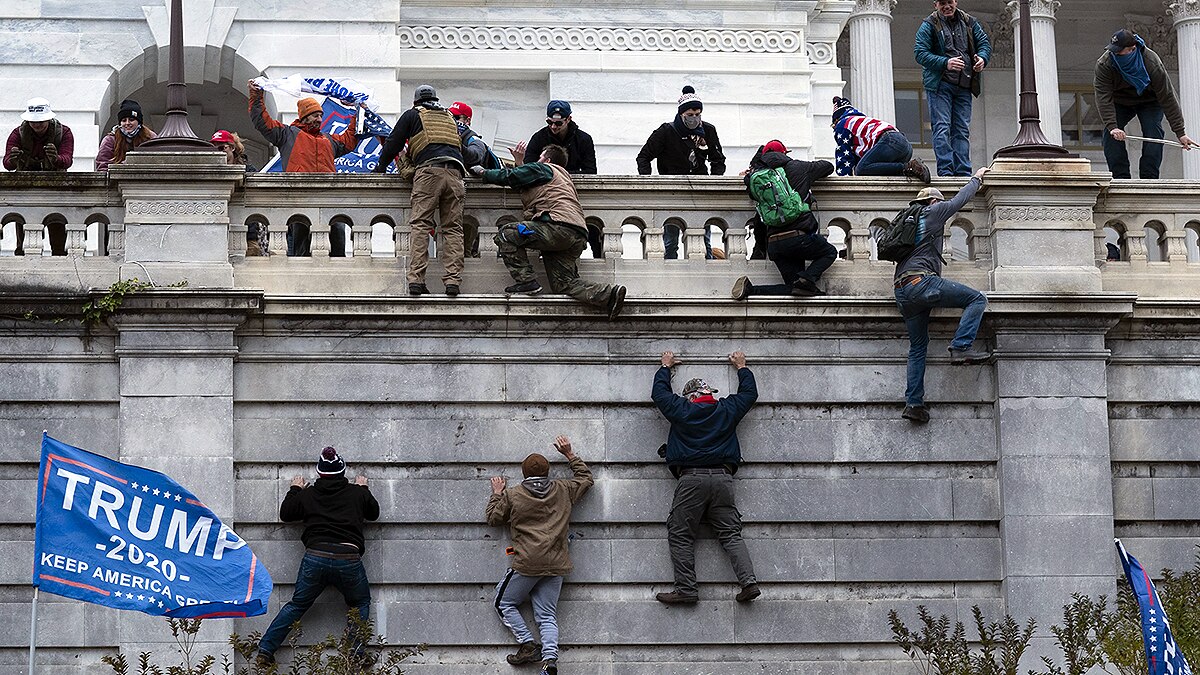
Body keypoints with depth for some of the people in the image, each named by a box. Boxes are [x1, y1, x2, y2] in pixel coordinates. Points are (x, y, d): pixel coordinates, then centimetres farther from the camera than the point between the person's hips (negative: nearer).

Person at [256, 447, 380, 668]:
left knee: (297, 605, 15)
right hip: (349, 559, -1)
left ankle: (265, 650, 10)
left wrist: (295, 490, 38)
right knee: (360, 604, 21)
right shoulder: (357, 493, 9)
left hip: (315, 556, 1)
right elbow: (374, 513, 28)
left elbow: (285, 514, 24)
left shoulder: (308, 495, 10)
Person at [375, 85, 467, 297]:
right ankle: (452, 281, -12)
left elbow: (394, 143, 19)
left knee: (420, 225, -7)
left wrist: (381, 167, 31)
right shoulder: (449, 117, 30)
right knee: (453, 228, 0)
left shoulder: (413, 115, 19)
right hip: (454, 172, 3)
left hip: (428, 170, -3)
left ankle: (416, 279, -19)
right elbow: (462, 146, 33)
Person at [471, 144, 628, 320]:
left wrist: (484, 173, 25)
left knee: (506, 234, -3)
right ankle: (609, 294, -18)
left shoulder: (542, 168, 11)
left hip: (559, 225, -9)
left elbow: (509, 176, 11)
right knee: (565, 283, 3)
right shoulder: (562, 175, 37)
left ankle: (526, 281, -11)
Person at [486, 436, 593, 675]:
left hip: (527, 564, -4)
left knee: (504, 603, 13)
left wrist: (497, 494, 29)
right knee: (547, 615, 4)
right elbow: (585, 478, 28)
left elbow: (493, 518, 15)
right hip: (556, 565, 4)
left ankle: (528, 644, -2)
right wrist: (569, 454, 32)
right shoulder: (563, 490, 9)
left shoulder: (512, 495, 1)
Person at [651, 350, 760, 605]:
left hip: (690, 479, -3)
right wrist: (741, 367, 46)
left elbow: (659, 393, 25)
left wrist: (666, 367, 41)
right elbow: (750, 393, 31)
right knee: (731, 534, 3)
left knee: (680, 536, 1)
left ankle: (686, 588, -8)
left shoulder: (681, 411, 7)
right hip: (723, 478, 3)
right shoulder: (727, 410, 12)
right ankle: (748, 581, -13)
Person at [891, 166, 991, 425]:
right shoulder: (933, 212, 9)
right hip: (921, 281, -8)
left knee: (917, 347, 11)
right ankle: (961, 347, -20)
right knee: (977, 299, -5)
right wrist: (977, 178, 36)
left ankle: (913, 402, 2)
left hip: (902, 294, 8)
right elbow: (960, 199, 19)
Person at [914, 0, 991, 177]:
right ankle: (945, 170, -13)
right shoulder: (930, 25, -2)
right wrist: (945, 63, -22)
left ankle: (963, 172, 5)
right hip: (939, 84, -5)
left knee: (962, 130, 4)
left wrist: (982, 58, -10)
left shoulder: (969, 23, 11)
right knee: (942, 127, -10)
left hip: (964, 86, 5)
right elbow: (920, 53, -10)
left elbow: (984, 43, 14)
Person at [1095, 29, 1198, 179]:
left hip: (1149, 101, -2)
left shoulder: (1152, 63, -34)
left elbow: (1168, 98, -29)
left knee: (1153, 134, -23)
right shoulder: (1104, 64, -30)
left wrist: (1180, 133, -30)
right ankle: (1120, 178, -16)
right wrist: (1112, 126, -48)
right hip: (1120, 103, 2)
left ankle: (1148, 178, -21)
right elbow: (1103, 97, -34)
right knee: (1111, 136, -18)